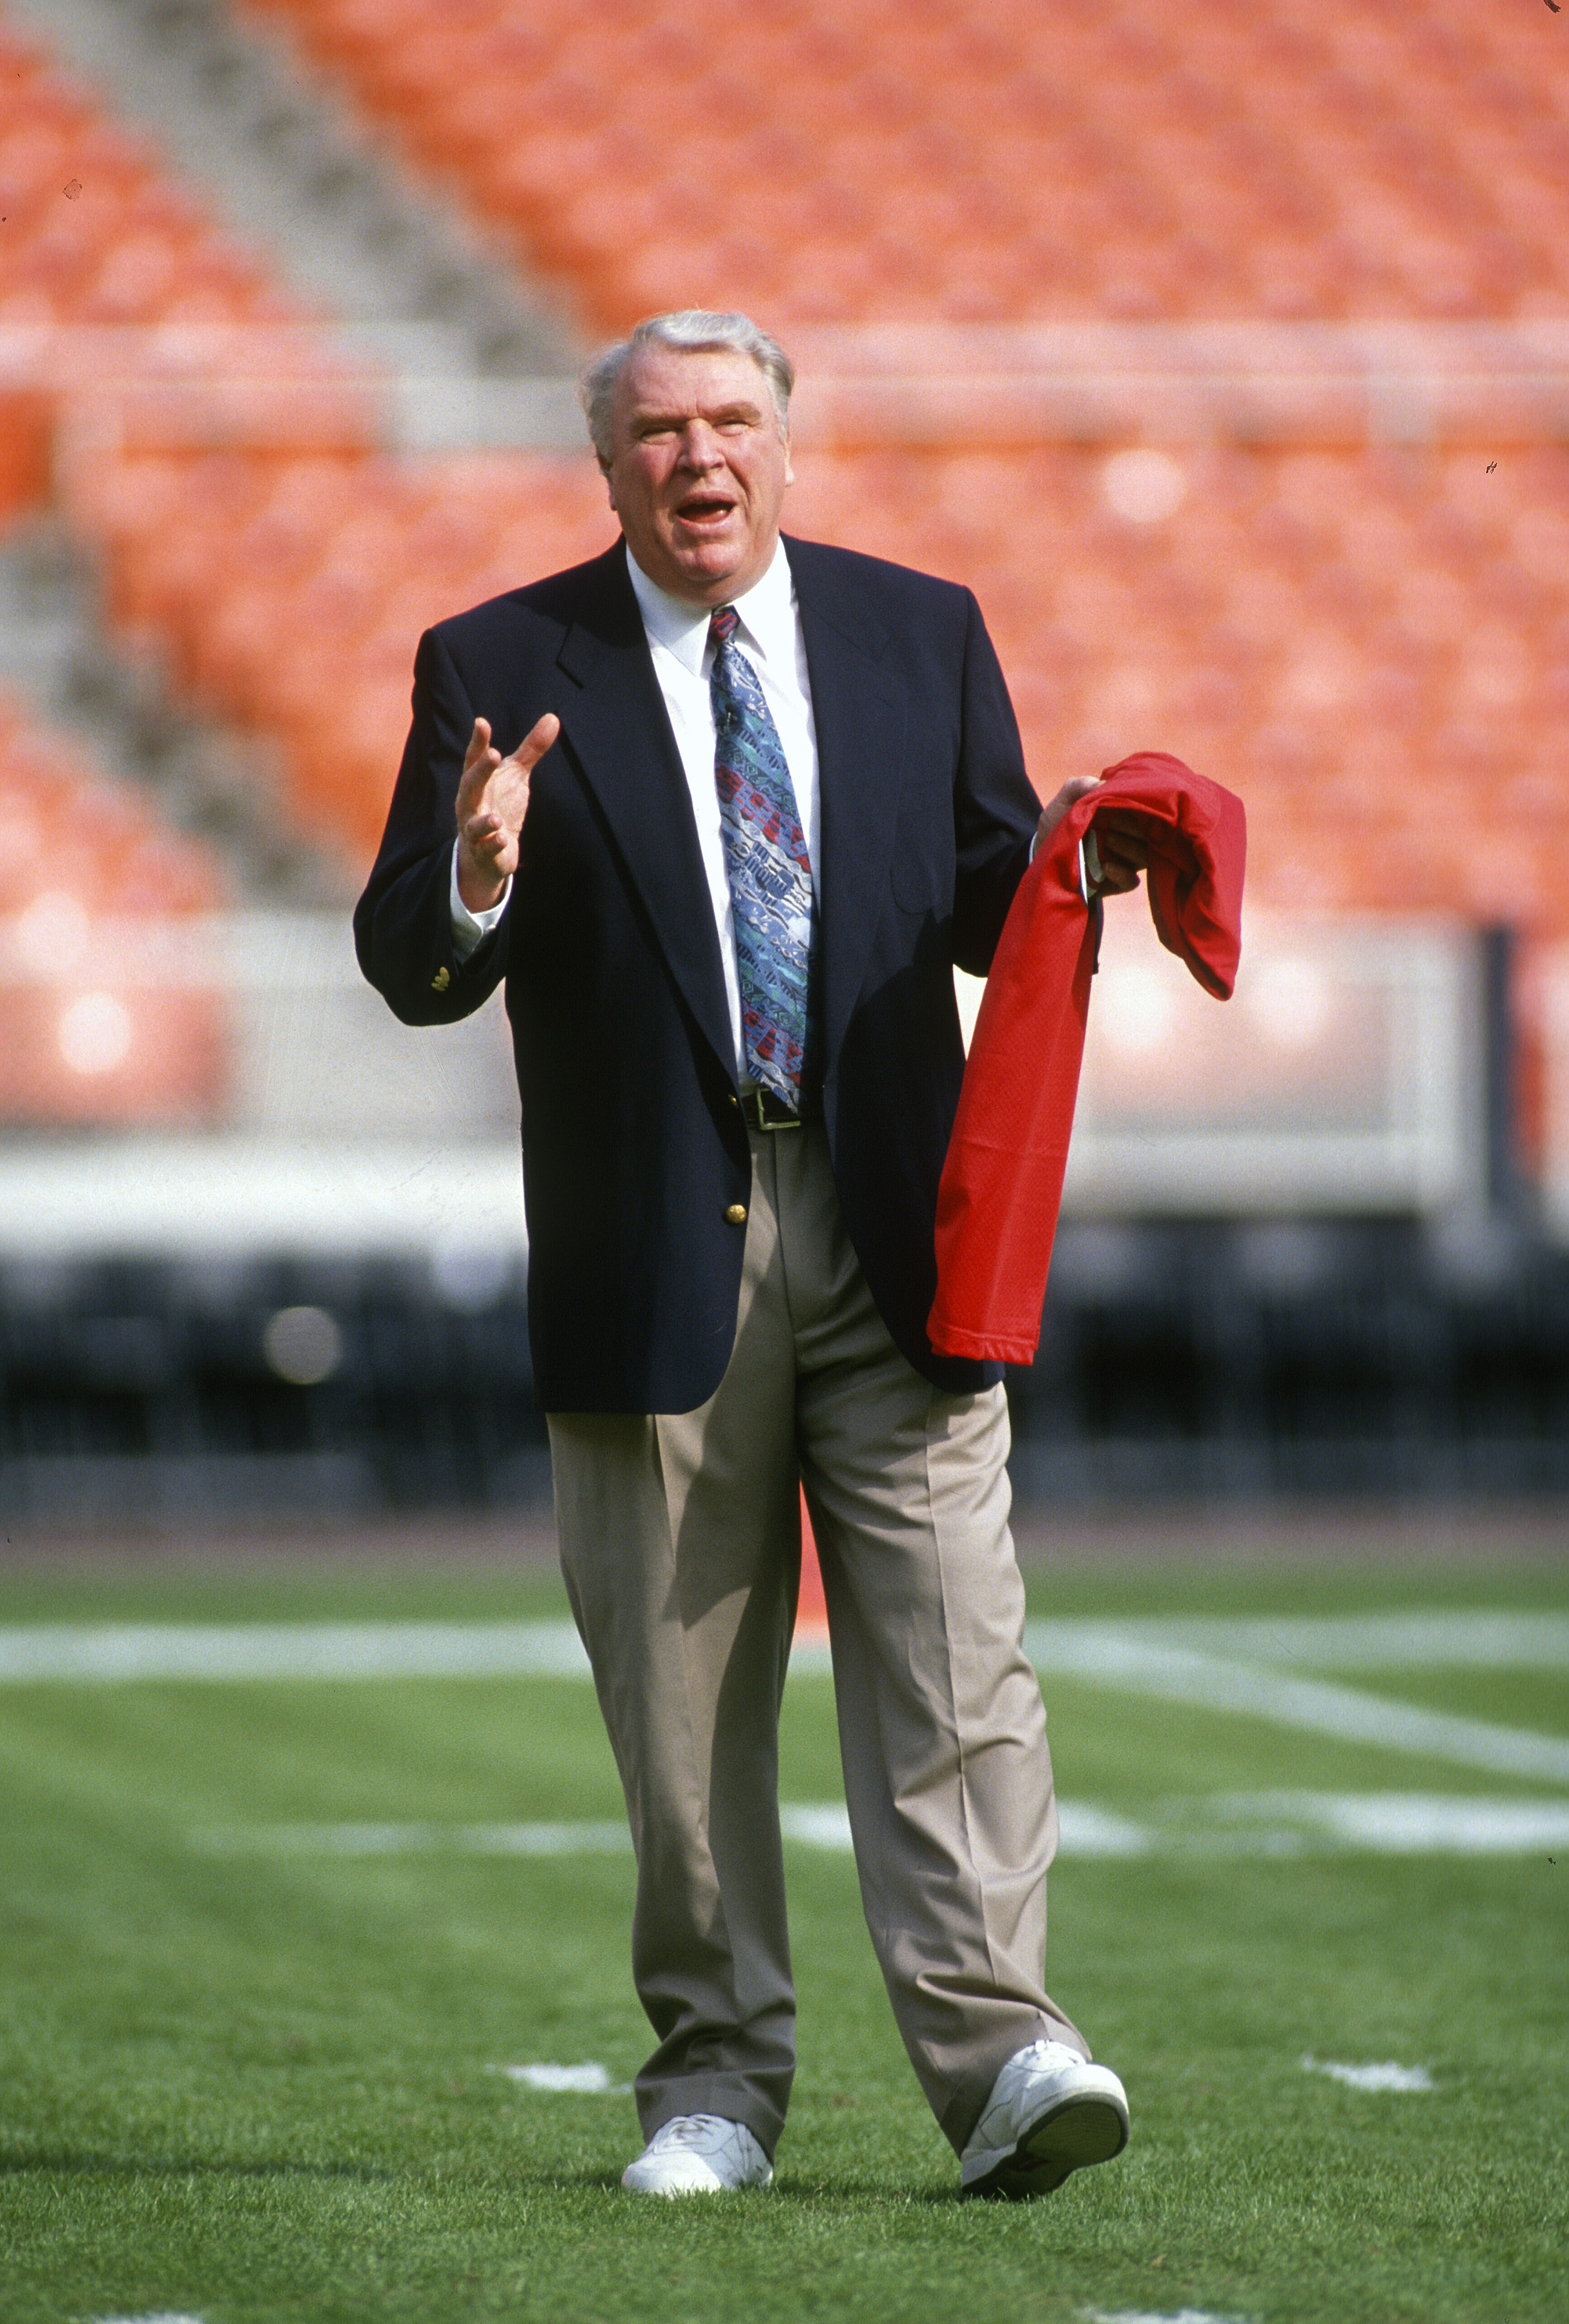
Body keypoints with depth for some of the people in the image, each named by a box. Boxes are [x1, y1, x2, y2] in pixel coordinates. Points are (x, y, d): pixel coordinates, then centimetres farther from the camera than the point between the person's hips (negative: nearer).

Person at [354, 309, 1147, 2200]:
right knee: (681, 1692, 5)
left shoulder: (921, 632, 11)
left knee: (950, 1664, -7)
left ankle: (999, 2054, -11)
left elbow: (983, 906, 14)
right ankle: (717, 2077, 13)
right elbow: (408, 964, -1)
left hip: (889, 1226, 1)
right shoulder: (498, 670, 3)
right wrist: (475, 887, -23)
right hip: (652, 1247, -1)